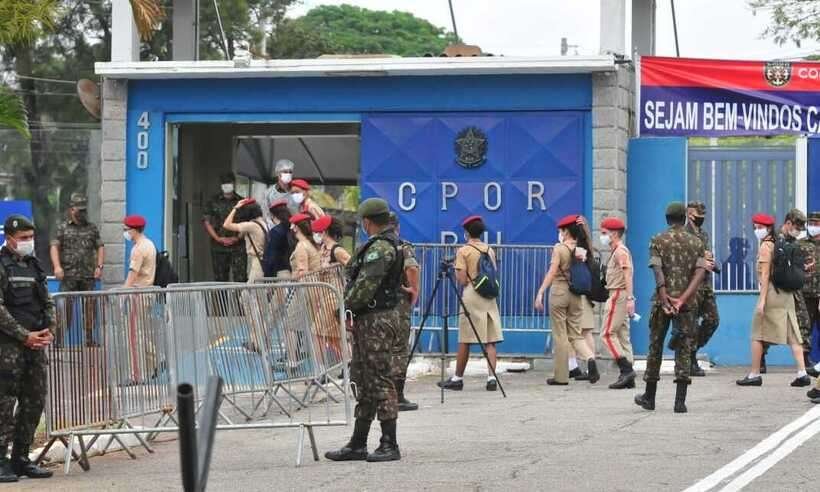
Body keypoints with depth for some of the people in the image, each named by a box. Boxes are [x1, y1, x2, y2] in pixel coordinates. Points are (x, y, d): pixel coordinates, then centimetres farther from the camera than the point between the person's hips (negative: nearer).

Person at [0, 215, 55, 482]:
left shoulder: (34, 265, 16)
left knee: (34, 402, 8)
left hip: (36, 343, 8)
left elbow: (48, 302, 21)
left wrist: (49, 330, 3)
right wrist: (25, 336, -15)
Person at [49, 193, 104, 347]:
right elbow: (54, 247, -2)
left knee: (89, 307, 4)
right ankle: (57, 338, -5)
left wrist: (99, 266, -2)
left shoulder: (92, 228, 12)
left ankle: (89, 339, 11)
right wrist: (57, 266, -17)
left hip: (88, 276, 3)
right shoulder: (62, 228, 5)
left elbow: (100, 248, 12)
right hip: (69, 276, -3)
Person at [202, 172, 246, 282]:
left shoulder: (241, 202, 10)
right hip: (219, 247, 1)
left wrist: (236, 238, -8)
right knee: (220, 279, 4)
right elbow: (206, 222, 4)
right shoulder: (213, 202, 9)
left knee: (240, 278, -10)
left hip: (238, 246, -1)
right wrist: (218, 238, -7)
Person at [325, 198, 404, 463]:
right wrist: (352, 305, 12)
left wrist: (346, 304, -9)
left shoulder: (380, 248, -17)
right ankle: (358, 445, 18)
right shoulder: (387, 244, 17)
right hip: (368, 321, 11)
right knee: (364, 381, 13)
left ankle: (389, 445, -5)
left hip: (376, 321, -11)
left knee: (381, 382, -8)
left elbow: (365, 285, -22)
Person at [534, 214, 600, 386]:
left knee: (560, 335, 2)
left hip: (559, 291, -4)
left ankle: (561, 376, 5)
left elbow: (551, 273, -14)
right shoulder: (581, 249, 5)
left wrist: (540, 293, -13)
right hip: (576, 294, 4)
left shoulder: (559, 248, -9)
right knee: (576, 334, 11)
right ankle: (590, 358, -17)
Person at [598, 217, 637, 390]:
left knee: (608, 333, -10)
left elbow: (628, 275, -19)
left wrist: (629, 298, -26)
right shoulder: (616, 251, 20)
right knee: (622, 335, 8)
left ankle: (626, 369, -15)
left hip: (619, 295, -10)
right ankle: (628, 376, 7)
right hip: (617, 296, 10)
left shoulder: (620, 251, -10)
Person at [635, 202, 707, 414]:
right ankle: (680, 401, -8)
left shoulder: (658, 241, 1)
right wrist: (683, 299, -12)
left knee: (655, 346, 12)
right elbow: (700, 272, -6)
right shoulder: (696, 243, 7)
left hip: (663, 300, -1)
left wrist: (665, 299, -15)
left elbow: (658, 271, -11)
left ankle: (649, 397, 20)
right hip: (688, 303, 1)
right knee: (684, 349, 1)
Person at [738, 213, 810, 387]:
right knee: (792, 334, 4)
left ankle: (754, 374, 3)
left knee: (758, 334, 1)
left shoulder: (765, 246, -9)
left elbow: (765, 274, -14)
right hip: (787, 294, 8)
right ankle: (802, 373, -2)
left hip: (771, 291, -8)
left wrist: (762, 300, -17)